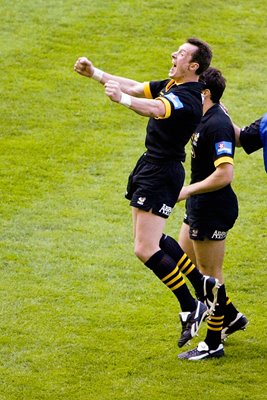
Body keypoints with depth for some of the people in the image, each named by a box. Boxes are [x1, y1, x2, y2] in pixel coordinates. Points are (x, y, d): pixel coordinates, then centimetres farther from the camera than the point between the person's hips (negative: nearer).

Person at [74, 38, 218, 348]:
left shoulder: (187, 97, -21)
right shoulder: (170, 86, 9)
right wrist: (95, 73, 13)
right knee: (151, 241, 20)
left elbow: (156, 109, -41)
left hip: (162, 174, -10)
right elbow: (135, 87, 18)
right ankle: (203, 284, 29)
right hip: (150, 166, 10)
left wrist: (122, 99, -55)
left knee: (145, 250, -12)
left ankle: (192, 308, -2)